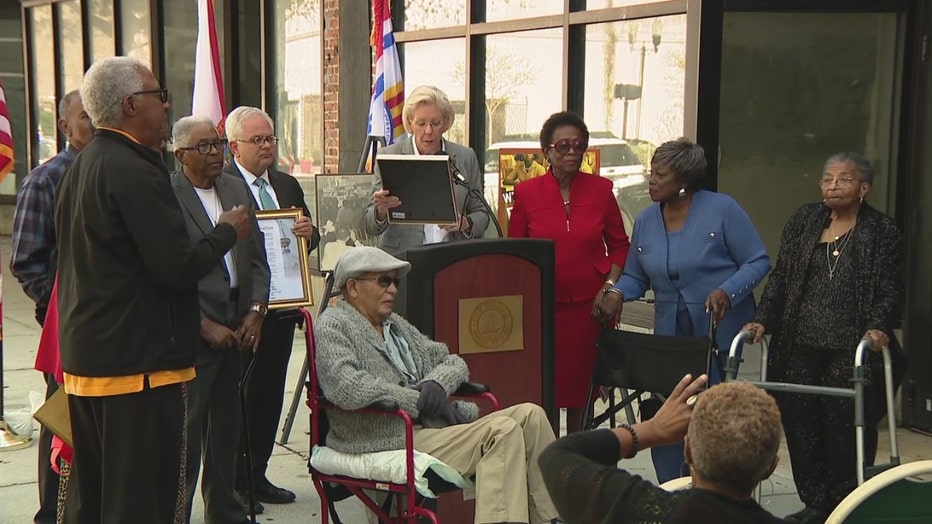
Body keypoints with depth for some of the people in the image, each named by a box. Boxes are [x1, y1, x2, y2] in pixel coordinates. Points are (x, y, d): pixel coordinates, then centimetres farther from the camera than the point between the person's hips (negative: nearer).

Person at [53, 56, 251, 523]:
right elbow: (179, 268, -21)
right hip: (140, 362, -10)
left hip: (83, 359, 10)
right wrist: (227, 230, -4)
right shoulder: (136, 172, -18)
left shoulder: (80, 168, 13)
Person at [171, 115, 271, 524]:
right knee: (186, 429, -3)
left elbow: (257, 256, 13)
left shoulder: (237, 189, 12)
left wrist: (256, 310, 0)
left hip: (236, 328, 7)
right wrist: (205, 326, -14)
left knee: (227, 425, 16)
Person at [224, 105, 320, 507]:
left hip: (281, 304, 7)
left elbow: (309, 239, 17)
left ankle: (256, 474, 23)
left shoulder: (288, 185, 16)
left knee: (269, 391, 13)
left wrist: (309, 232, -4)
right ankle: (230, 479, 10)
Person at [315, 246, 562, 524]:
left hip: (432, 427, 9)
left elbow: (453, 361, 23)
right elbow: (346, 387, -21)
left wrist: (437, 384, -3)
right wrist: (421, 401, -15)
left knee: (530, 415, -5)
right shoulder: (333, 326, -3)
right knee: (503, 431, -23)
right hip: (393, 441, -8)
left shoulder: (395, 324, 22)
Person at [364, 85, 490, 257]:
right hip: (400, 261, 0)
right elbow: (371, 228, 3)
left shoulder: (466, 157, 9)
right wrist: (381, 210, -18)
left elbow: (480, 213, 16)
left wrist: (465, 223, -6)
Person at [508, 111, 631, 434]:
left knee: (581, 376, 8)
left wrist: (610, 285, -3)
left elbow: (620, 246, 10)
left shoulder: (601, 190, 3)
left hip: (589, 304, 1)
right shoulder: (526, 193, 0)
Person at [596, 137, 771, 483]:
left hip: (720, 331, -4)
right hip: (670, 334, 5)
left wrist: (726, 292, -23)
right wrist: (617, 293, -8)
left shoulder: (722, 209, -8)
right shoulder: (645, 221, 7)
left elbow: (758, 261, -7)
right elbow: (636, 277, 14)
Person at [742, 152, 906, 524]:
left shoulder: (882, 231, 2)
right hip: (799, 347, 3)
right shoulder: (803, 221, 11)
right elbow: (780, 277, 10)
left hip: (851, 350, -3)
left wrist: (878, 327, -17)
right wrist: (764, 319, -1)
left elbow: (890, 290, -1)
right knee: (800, 424, 5)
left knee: (846, 427, 0)